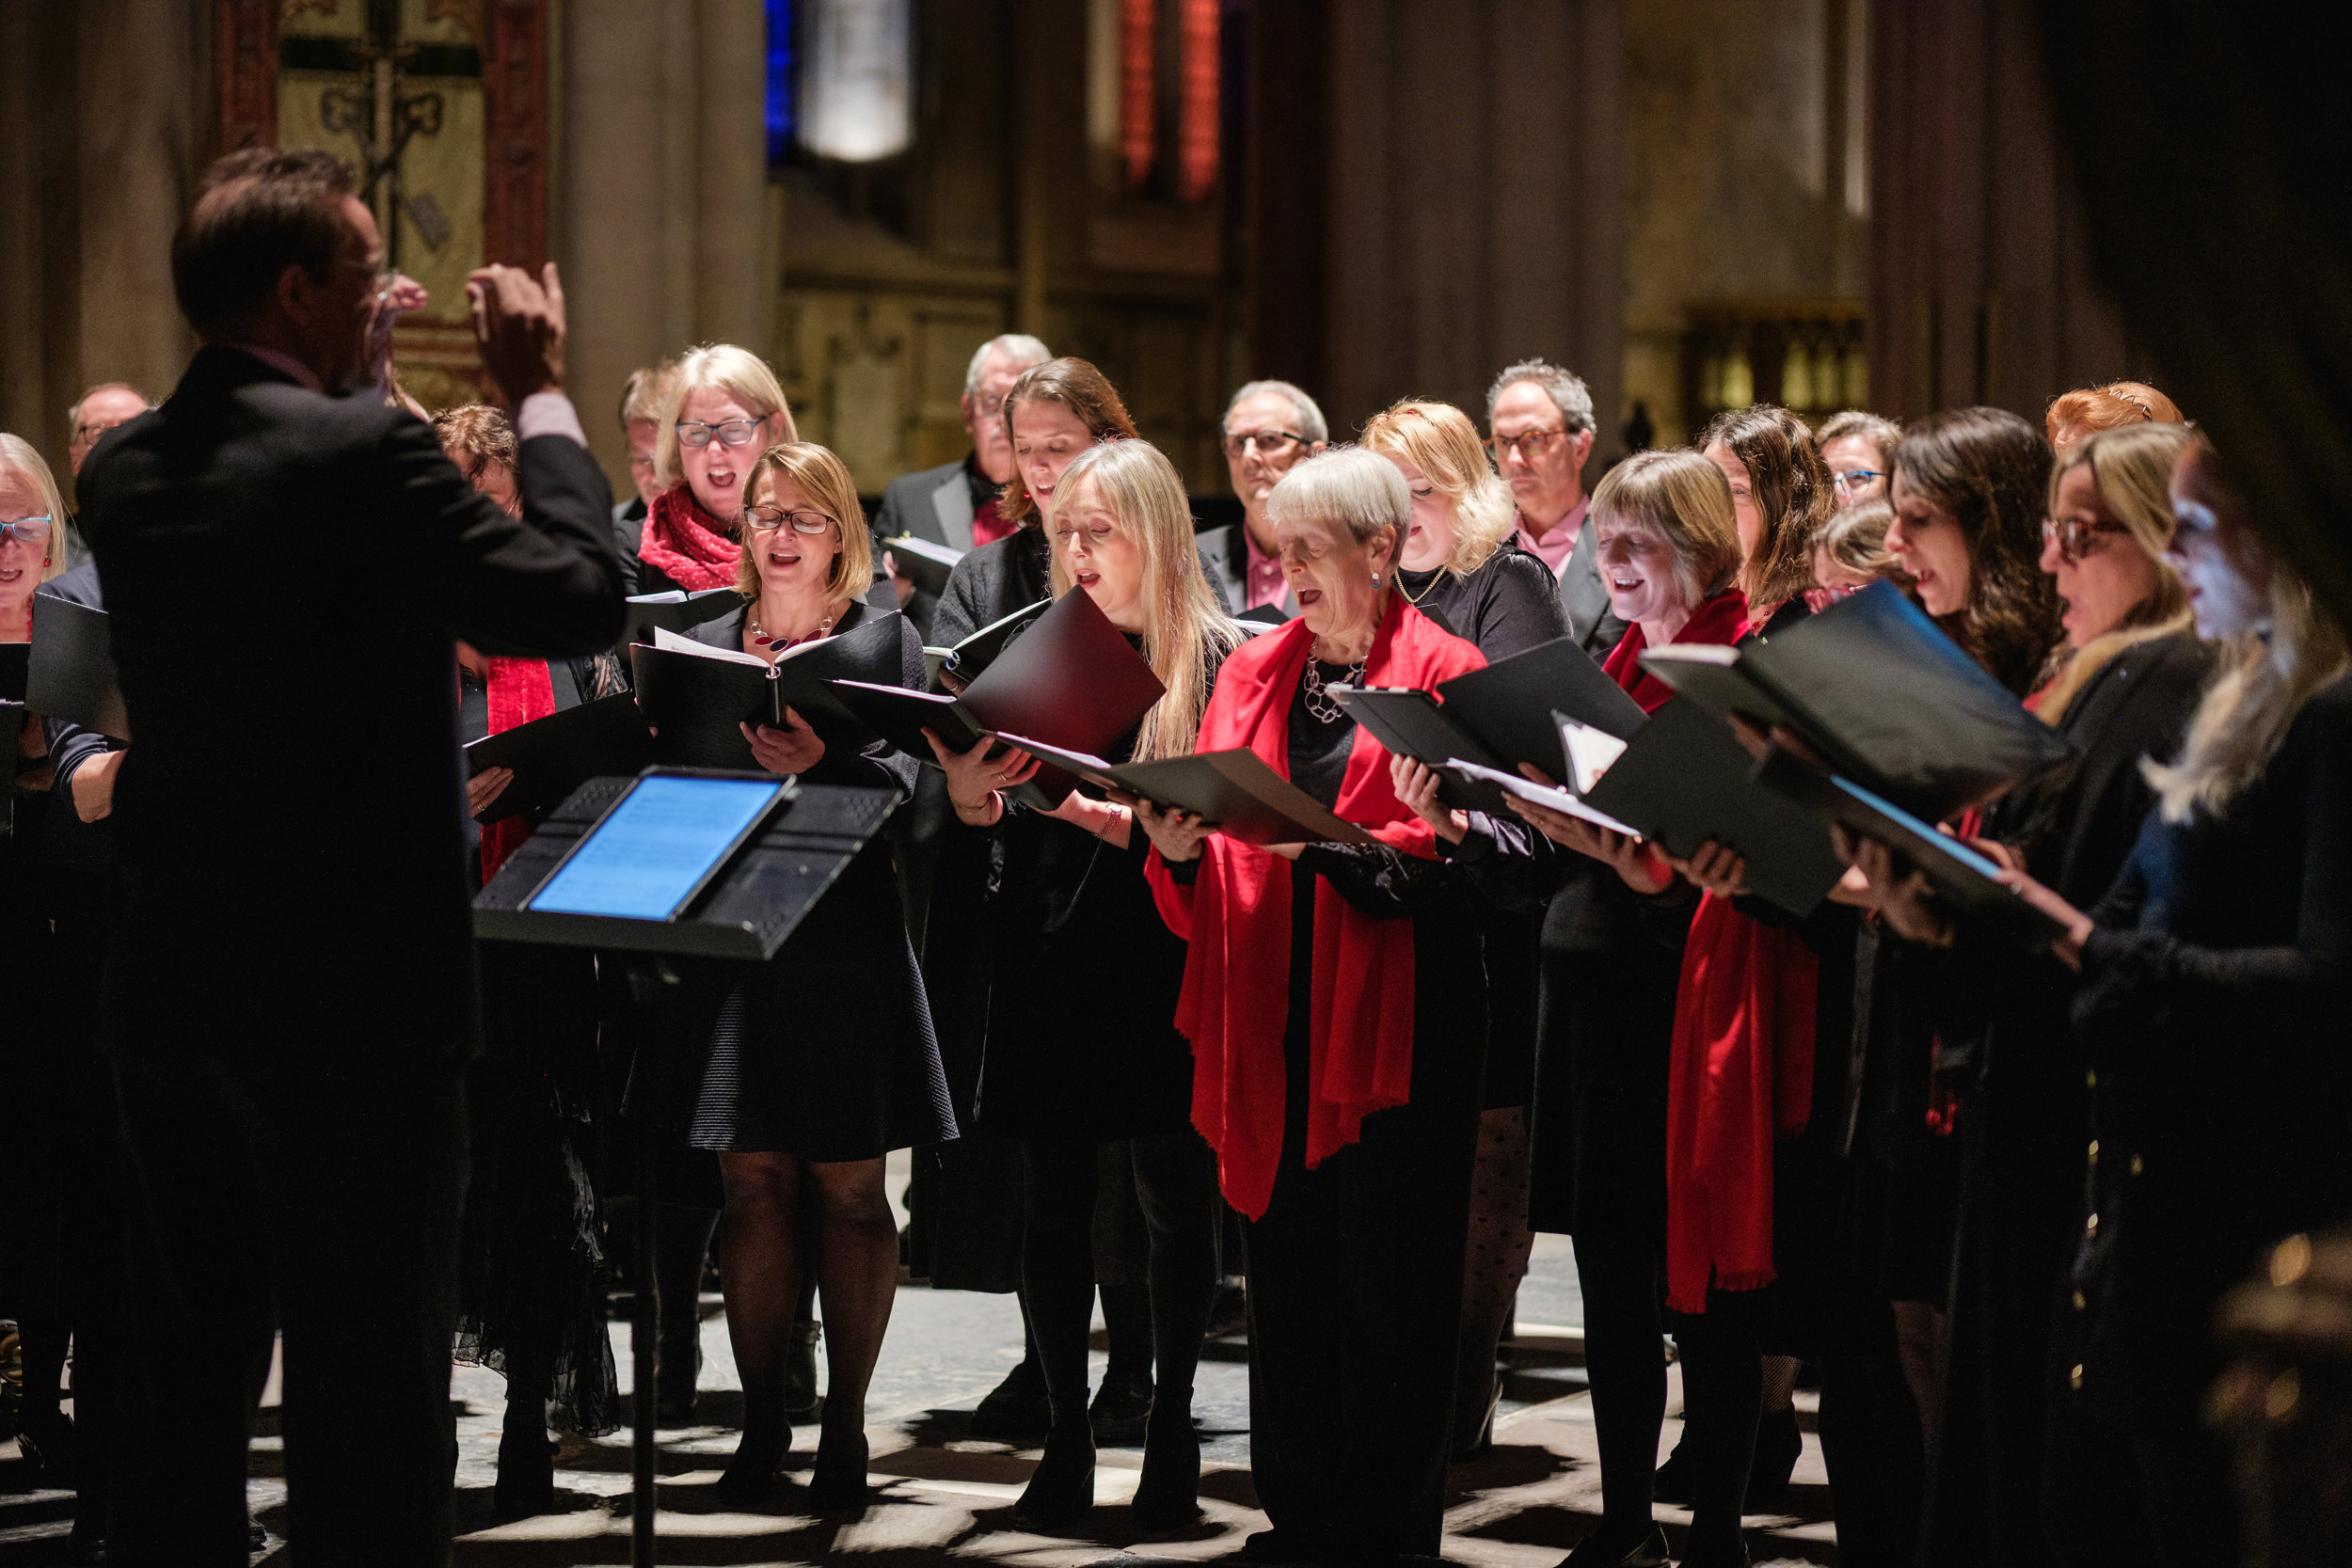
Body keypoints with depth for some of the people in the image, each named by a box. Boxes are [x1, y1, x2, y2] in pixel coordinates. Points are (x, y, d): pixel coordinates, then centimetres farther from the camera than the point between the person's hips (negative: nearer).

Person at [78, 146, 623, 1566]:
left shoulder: (125, 470, 6)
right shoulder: (365, 452, -17)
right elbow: (582, 595, -15)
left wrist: (348, 380, 20)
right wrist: (542, 395, -3)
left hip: (170, 989, 7)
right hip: (356, 996, -7)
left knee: (186, 1389, 16)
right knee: (369, 1406, -1)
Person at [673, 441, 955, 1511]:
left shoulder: (883, 639, 4)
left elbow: (905, 778, -7)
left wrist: (820, 761, -24)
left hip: (847, 934, -2)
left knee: (849, 1185, 0)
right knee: (755, 1183, 2)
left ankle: (845, 1426, 7)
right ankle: (762, 1422, 8)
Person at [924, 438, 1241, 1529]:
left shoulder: (1215, 660, -4)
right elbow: (998, 819, 11)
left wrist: (1120, 822, -23)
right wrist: (970, 790, -10)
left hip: (1161, 964, -4)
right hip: (1048, 960, 4)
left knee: (1173, 1197, 4)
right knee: (1055, 1202, 6)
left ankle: (1170, 1428, 16)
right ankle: (1066, 1438, 13)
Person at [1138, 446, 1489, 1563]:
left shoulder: (1444, 674, -2)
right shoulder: (1254, 673, 14)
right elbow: (1205, 881, 12)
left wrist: (1323, 844, -23)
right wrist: (1182, 850, -10)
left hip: (1394, 1020, -5)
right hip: (1275, 1019, 5)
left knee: (1389, 1291, 0)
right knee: (1285, 1273, 8)